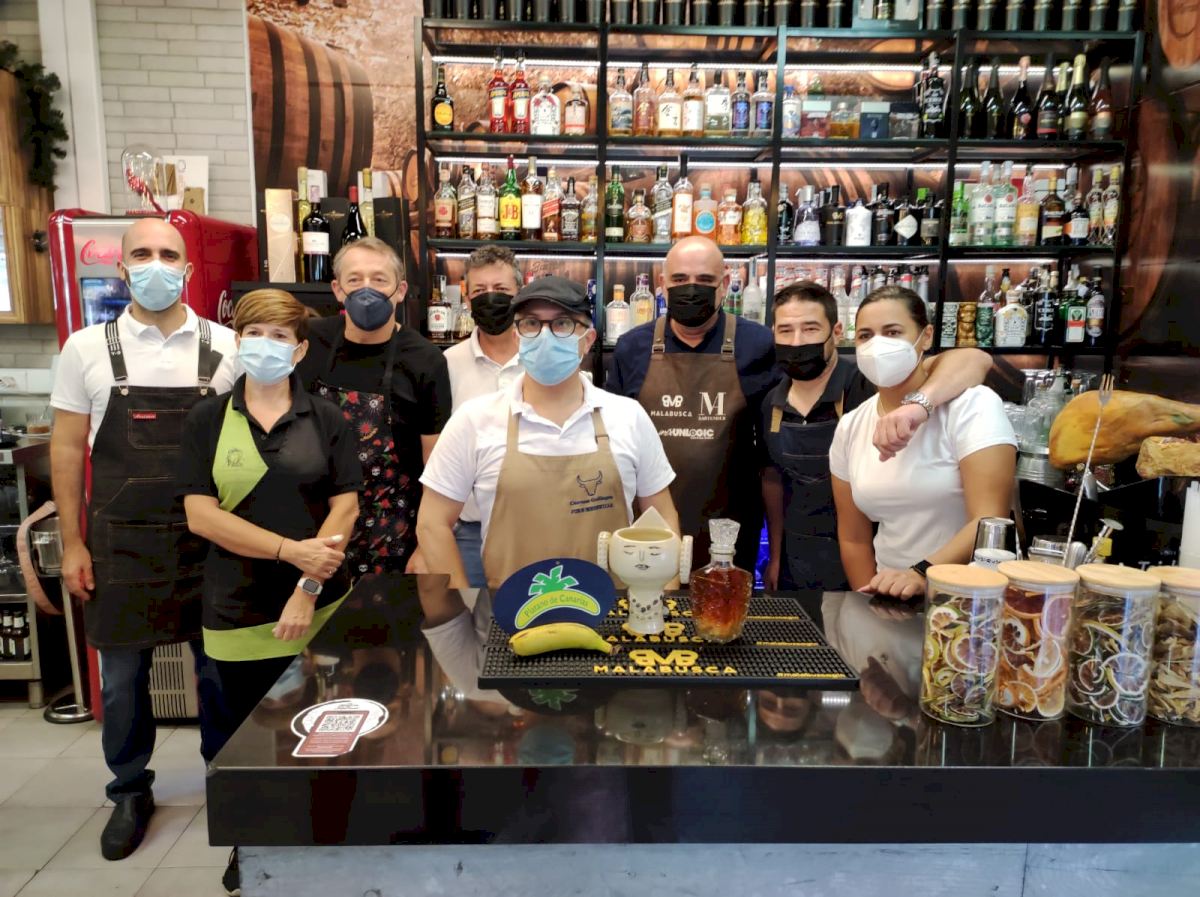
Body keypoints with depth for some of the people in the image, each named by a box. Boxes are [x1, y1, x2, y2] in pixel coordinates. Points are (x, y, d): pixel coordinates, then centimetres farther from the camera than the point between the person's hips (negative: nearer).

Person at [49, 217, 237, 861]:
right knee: (122, 676, 12)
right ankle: (131, 791, 33)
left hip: (210, 539, 0)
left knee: (219, 665, 11)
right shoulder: (87, 348, 0)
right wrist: (72, 543, 0)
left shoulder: (225, 347, -1)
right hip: (121, 542, 1)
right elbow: (67, 449, 3)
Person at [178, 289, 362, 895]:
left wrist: (308, 589, -13)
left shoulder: (326, 419, 1)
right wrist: (291, 549, -17)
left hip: (319, 607, 0)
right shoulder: (206, 420, 1)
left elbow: (345, 508, -4)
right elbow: (201, 515, -7)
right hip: (238, 611, 0)